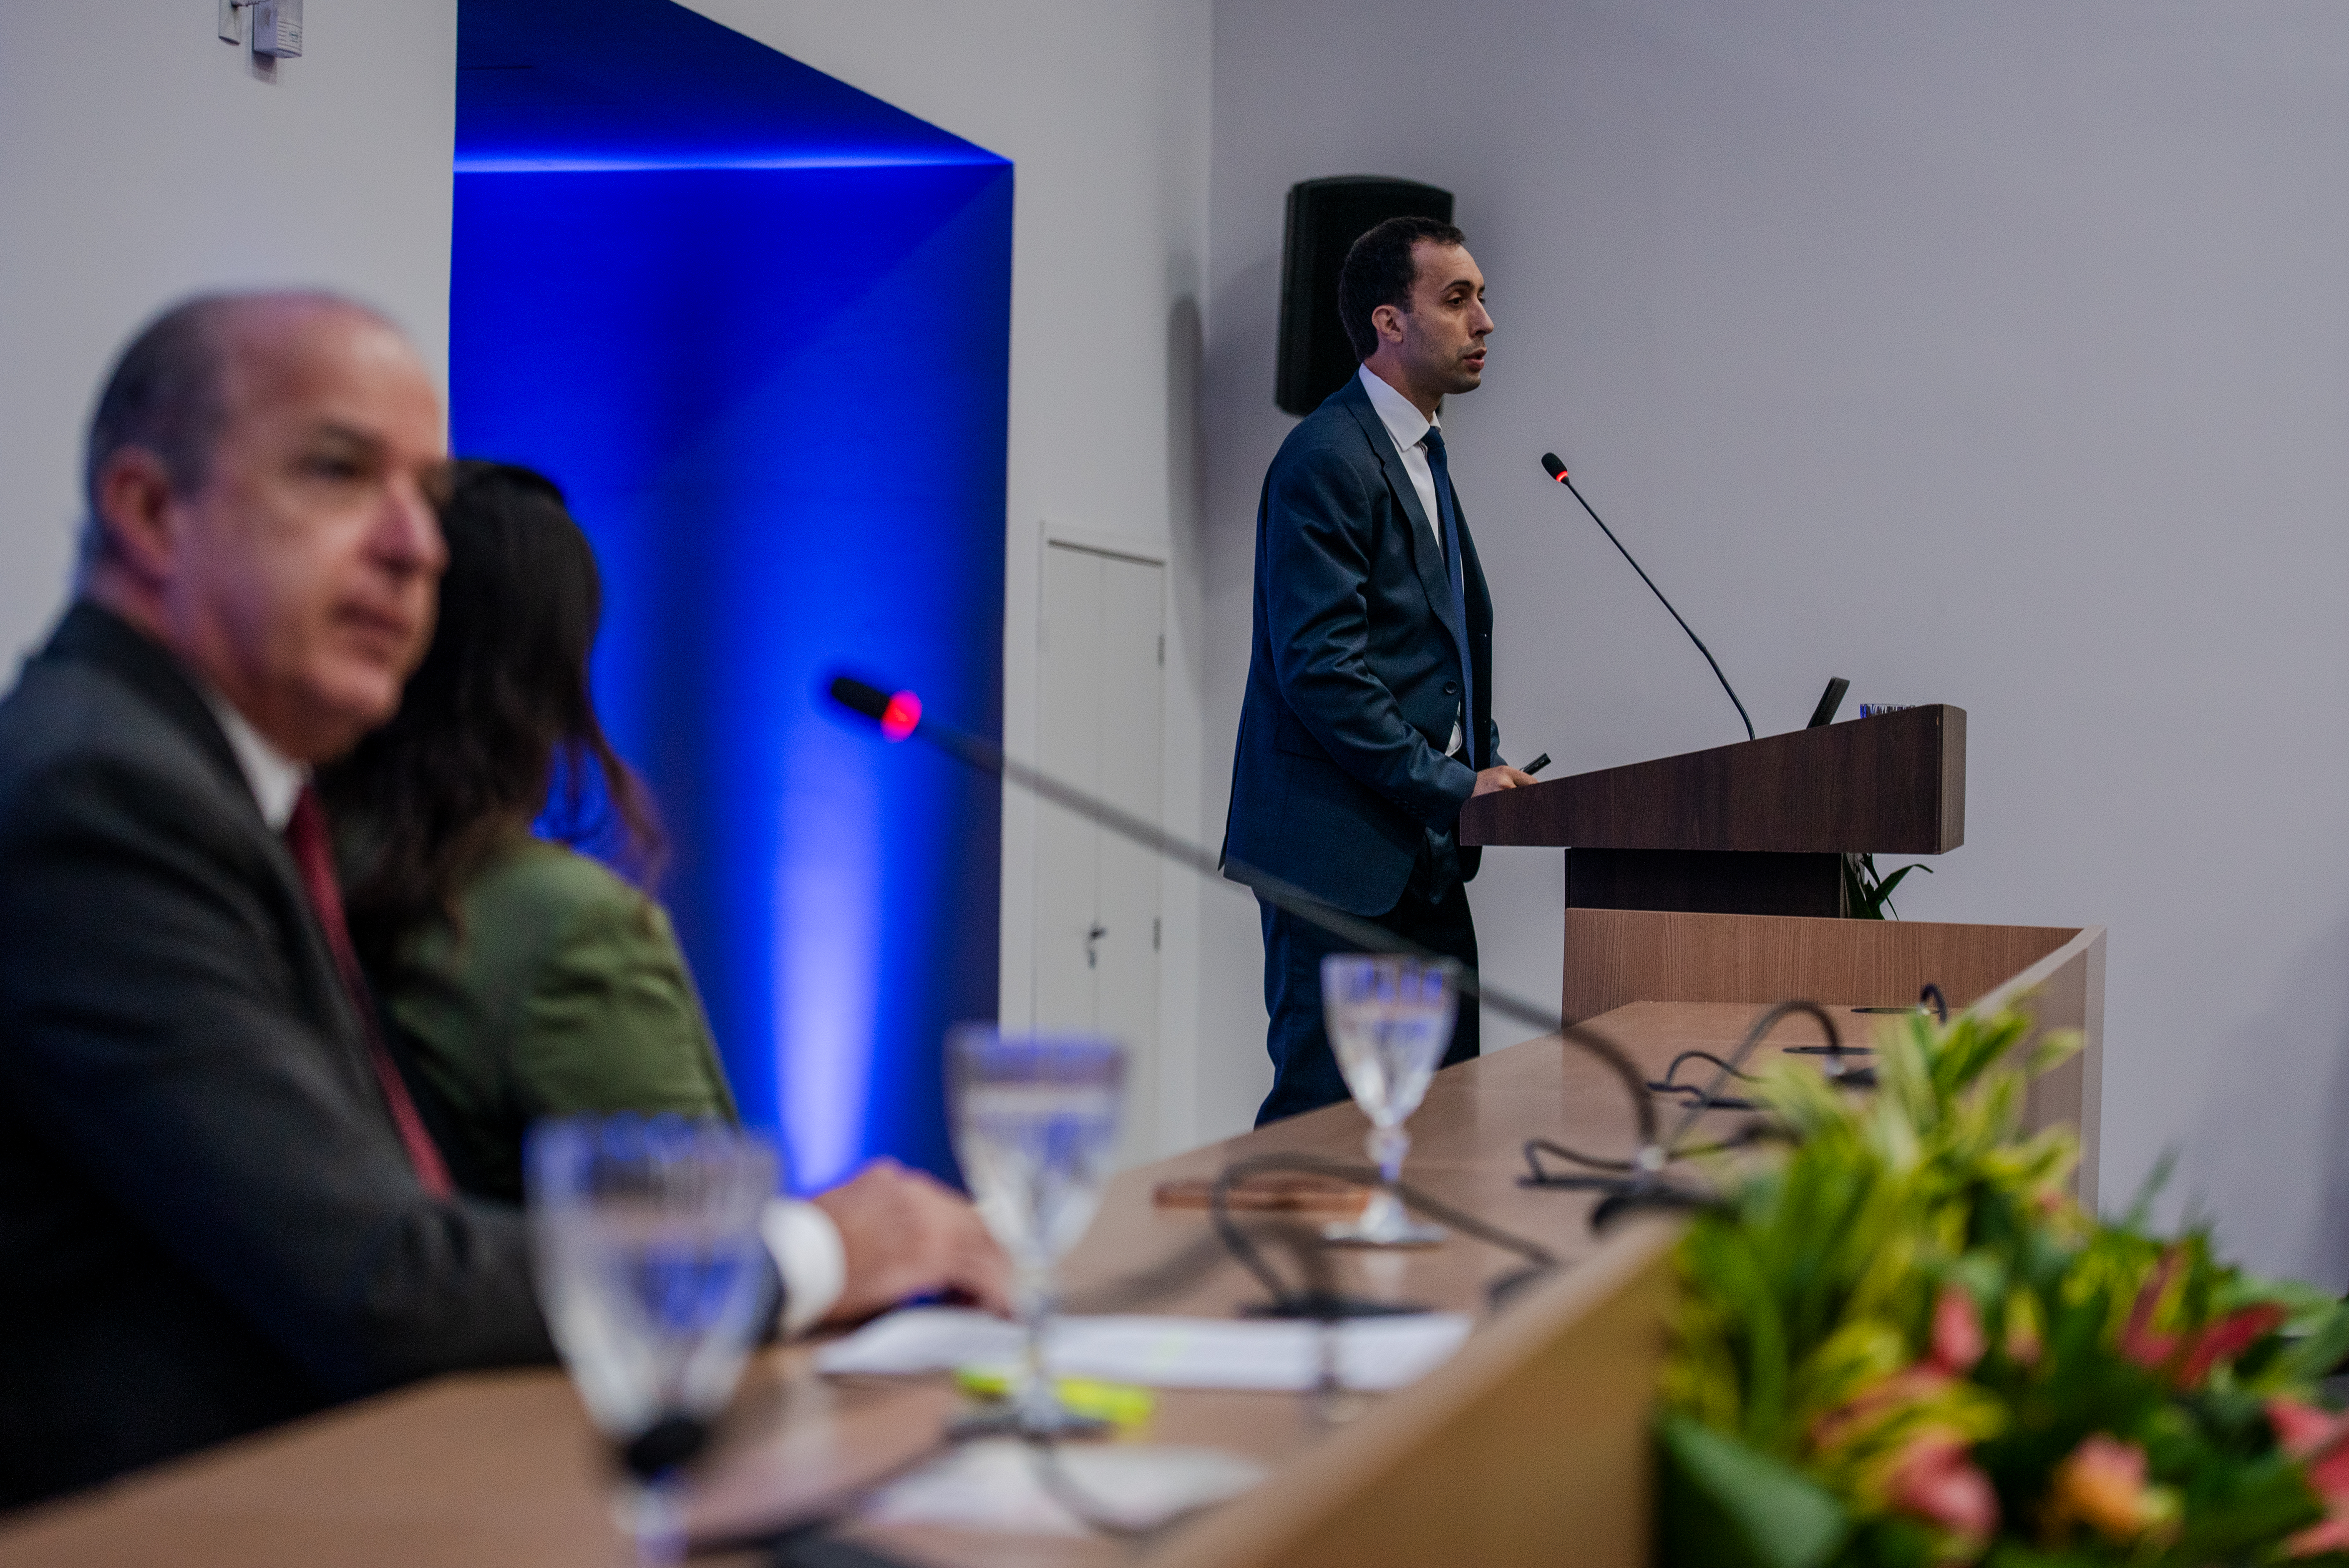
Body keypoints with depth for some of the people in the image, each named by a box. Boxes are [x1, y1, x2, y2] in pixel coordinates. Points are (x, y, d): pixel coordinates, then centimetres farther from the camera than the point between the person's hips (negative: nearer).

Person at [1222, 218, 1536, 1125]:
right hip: (1342, 854, -10)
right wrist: (1454, 785, -16)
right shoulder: (1328, 460, -13)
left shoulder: (1420, 454, 19)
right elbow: (1320, 669, -20)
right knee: (1324, 1114, -7)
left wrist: (1483, 760, 8)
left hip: (1424, 860, 10)